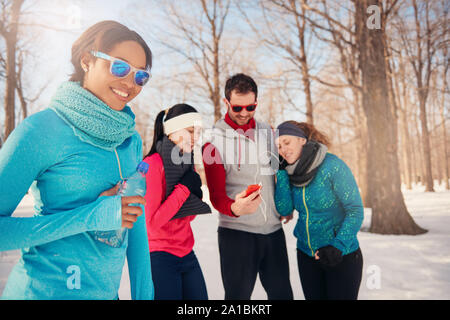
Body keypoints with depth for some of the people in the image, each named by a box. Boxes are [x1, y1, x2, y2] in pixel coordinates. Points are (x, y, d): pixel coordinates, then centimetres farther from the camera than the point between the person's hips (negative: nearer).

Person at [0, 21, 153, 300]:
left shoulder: (132, 140, 2)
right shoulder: (41, 130, -15)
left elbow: (136, 225, 5)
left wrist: (144, 294, 4)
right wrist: (90, 216, -23)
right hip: (46, 289, -5)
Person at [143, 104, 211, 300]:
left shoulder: (186, 163, 8)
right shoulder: (153, 164, -14)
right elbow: (152, 221, -19)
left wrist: (196, 194, -7)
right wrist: (184, 187, -18)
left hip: (187, 254, 7)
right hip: (159, 256, -7)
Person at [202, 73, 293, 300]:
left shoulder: (267, 132, 7)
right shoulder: (214, 139, -8)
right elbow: (216, 195, -12)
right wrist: (236, 208, -33)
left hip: (273, 230, 5)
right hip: (237, 232, -5)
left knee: (282, 293, 16)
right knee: (238, 295, 5)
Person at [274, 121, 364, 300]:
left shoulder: (333, 166, -18)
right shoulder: (293, 172, -1)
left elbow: (356, 210, -17)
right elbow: (284, 210, -7)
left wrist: (337, 246, -26)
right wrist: (280, 171, -12)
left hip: (342, 256, -5)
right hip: (306, 255, 5)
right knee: (314, 297, 16)